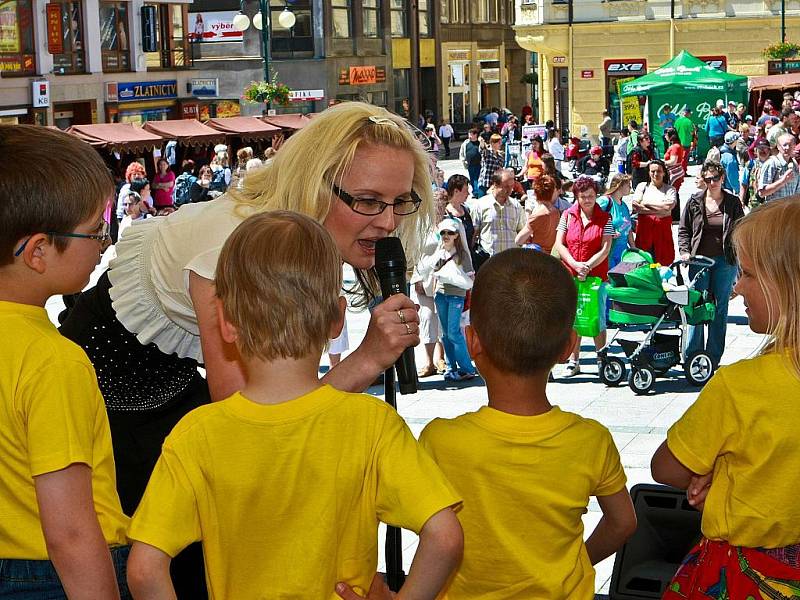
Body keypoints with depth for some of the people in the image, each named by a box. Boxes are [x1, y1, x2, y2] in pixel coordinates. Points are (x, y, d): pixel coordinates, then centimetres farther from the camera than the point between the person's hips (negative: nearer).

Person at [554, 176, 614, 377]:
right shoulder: (568, 215, 5)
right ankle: (573, 361, 13)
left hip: (596, 275, -2)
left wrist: (587, 266, -17)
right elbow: (559, 244, 0)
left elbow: (605, 249, -6)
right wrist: (575, 265, -13)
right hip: (570, 276, 2)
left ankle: (602, 359, 11)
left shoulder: (605, 218, 1)